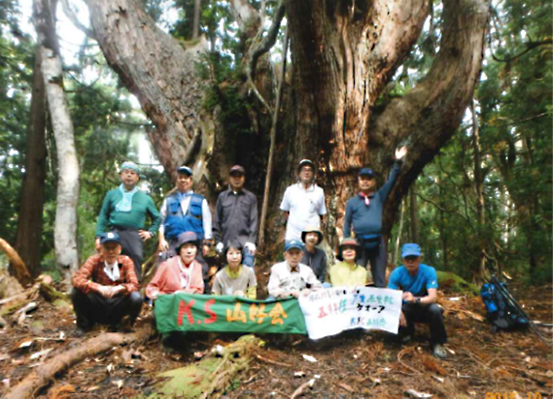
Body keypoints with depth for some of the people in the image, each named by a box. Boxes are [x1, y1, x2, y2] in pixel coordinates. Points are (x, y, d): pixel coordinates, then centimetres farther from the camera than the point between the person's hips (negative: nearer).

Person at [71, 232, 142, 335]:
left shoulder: (126, 261, -7)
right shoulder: (94, 260, -8)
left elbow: (134, 284, -15)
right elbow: (77, 279, -22)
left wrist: (120, 288, -39)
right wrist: (99, 288, -39)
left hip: (118, 307, 0)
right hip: (98, 308, 0)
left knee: (136, 298, -30)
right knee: (77, 291, -23)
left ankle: (125, 323, 4)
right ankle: (84, 323, 4)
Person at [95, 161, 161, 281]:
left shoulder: (145, 198, 13)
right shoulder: (112, 194, 13)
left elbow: (157, 217, 21)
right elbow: (103, 216, 10)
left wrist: (151, 232, 8)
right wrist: (99, 236, 1)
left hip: (134, 236, 0)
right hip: (114, 234, 0)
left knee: (135, 270, -2)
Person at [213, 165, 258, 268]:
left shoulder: (251, 197, 8)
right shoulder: (222, 196, 12)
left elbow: (253, 221, 3)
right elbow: (217, 220, 11)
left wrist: (251, 241, -7)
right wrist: (218, 241, 4)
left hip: (245, 242, -2)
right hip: (227, 242, 2)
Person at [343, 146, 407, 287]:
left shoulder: (379, 197, 11)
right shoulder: (352, 202, 9)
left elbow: (391, 182, 0)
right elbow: (347, 224, 9)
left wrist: (398, 162, -10)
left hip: (377, 242, 1)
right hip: (360, 243, -1)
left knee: (380, 279, 9)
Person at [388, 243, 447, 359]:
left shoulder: (429, 271, -21)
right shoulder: (397, 273, -18)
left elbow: (433, 297, -32)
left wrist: (415, 300, -53)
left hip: (424, 308, -1)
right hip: (406, 309, 2)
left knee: (435, 309, -35)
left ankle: (437, 343, -8)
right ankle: (407, 332, 6)